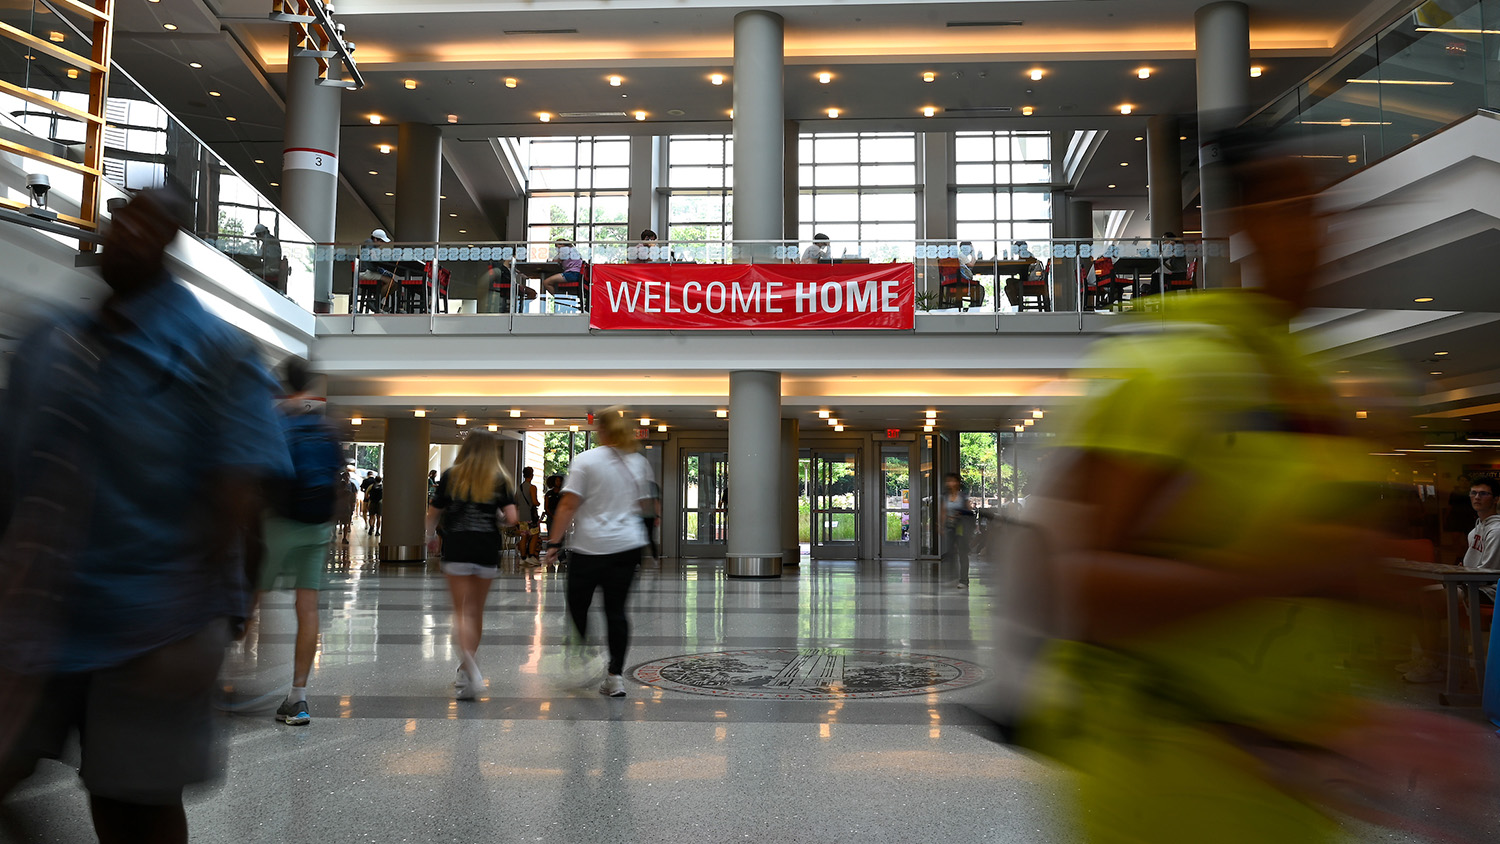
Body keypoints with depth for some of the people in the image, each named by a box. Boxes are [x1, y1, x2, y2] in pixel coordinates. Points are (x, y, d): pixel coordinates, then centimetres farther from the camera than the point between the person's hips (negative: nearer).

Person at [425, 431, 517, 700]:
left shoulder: (451, 476, 1)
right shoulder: (500, 479, 1)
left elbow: (433, 513, 6)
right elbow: (510, 518, -7)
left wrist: (431, 537, 25)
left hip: (456, 550, -1)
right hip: (487, 551, 2)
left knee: (462, 612, -1)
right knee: (477, 611, 15)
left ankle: (469, 667, -21)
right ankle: (468, 671, 26)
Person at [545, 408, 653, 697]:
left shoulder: (585, 460, -5)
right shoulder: (639, 462, 8)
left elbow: (568, 505, -10)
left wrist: (554, 543, -6)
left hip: (590, 546, -4)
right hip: (628, 545, 4)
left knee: (577, 604, 11)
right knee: (616, 609, 6)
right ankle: (616, 676, 5)